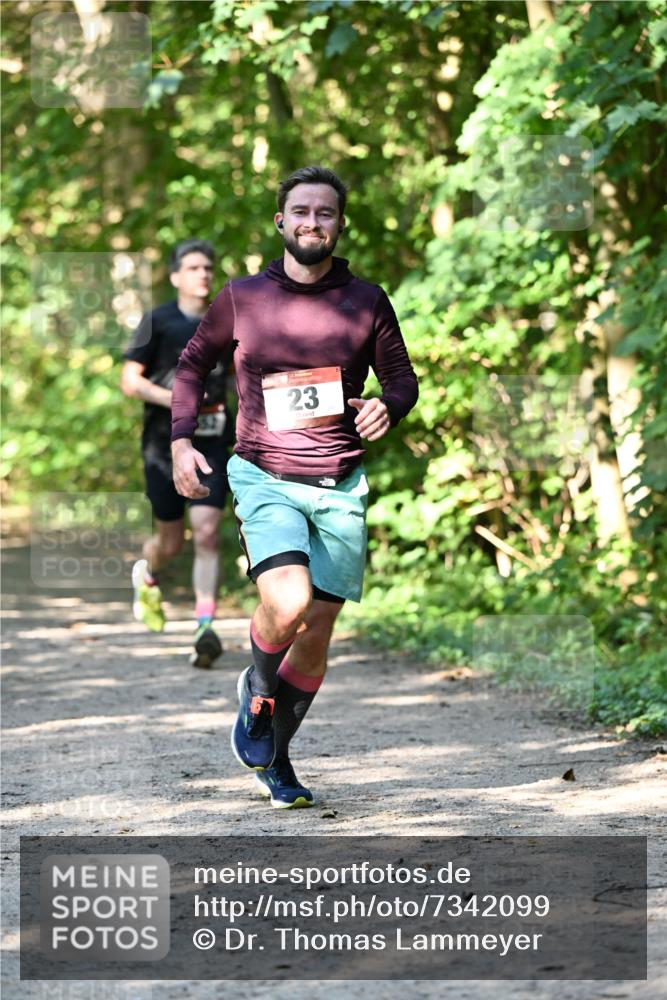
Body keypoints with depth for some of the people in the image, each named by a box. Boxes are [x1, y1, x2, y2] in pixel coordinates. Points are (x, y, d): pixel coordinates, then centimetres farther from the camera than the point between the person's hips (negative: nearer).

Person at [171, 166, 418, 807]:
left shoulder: (367, 302, 4)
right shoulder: (242, 299, 2)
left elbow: (402, 377, 13)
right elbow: (193, 363, 15)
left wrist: (389, 407, -11)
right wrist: (181, 442, 3)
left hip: (340, 487, 2)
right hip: (265, 479, -2)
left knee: (317, 634, 5)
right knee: (287, 606, -25)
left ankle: (275, 757, 27)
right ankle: (257, 690, 9)